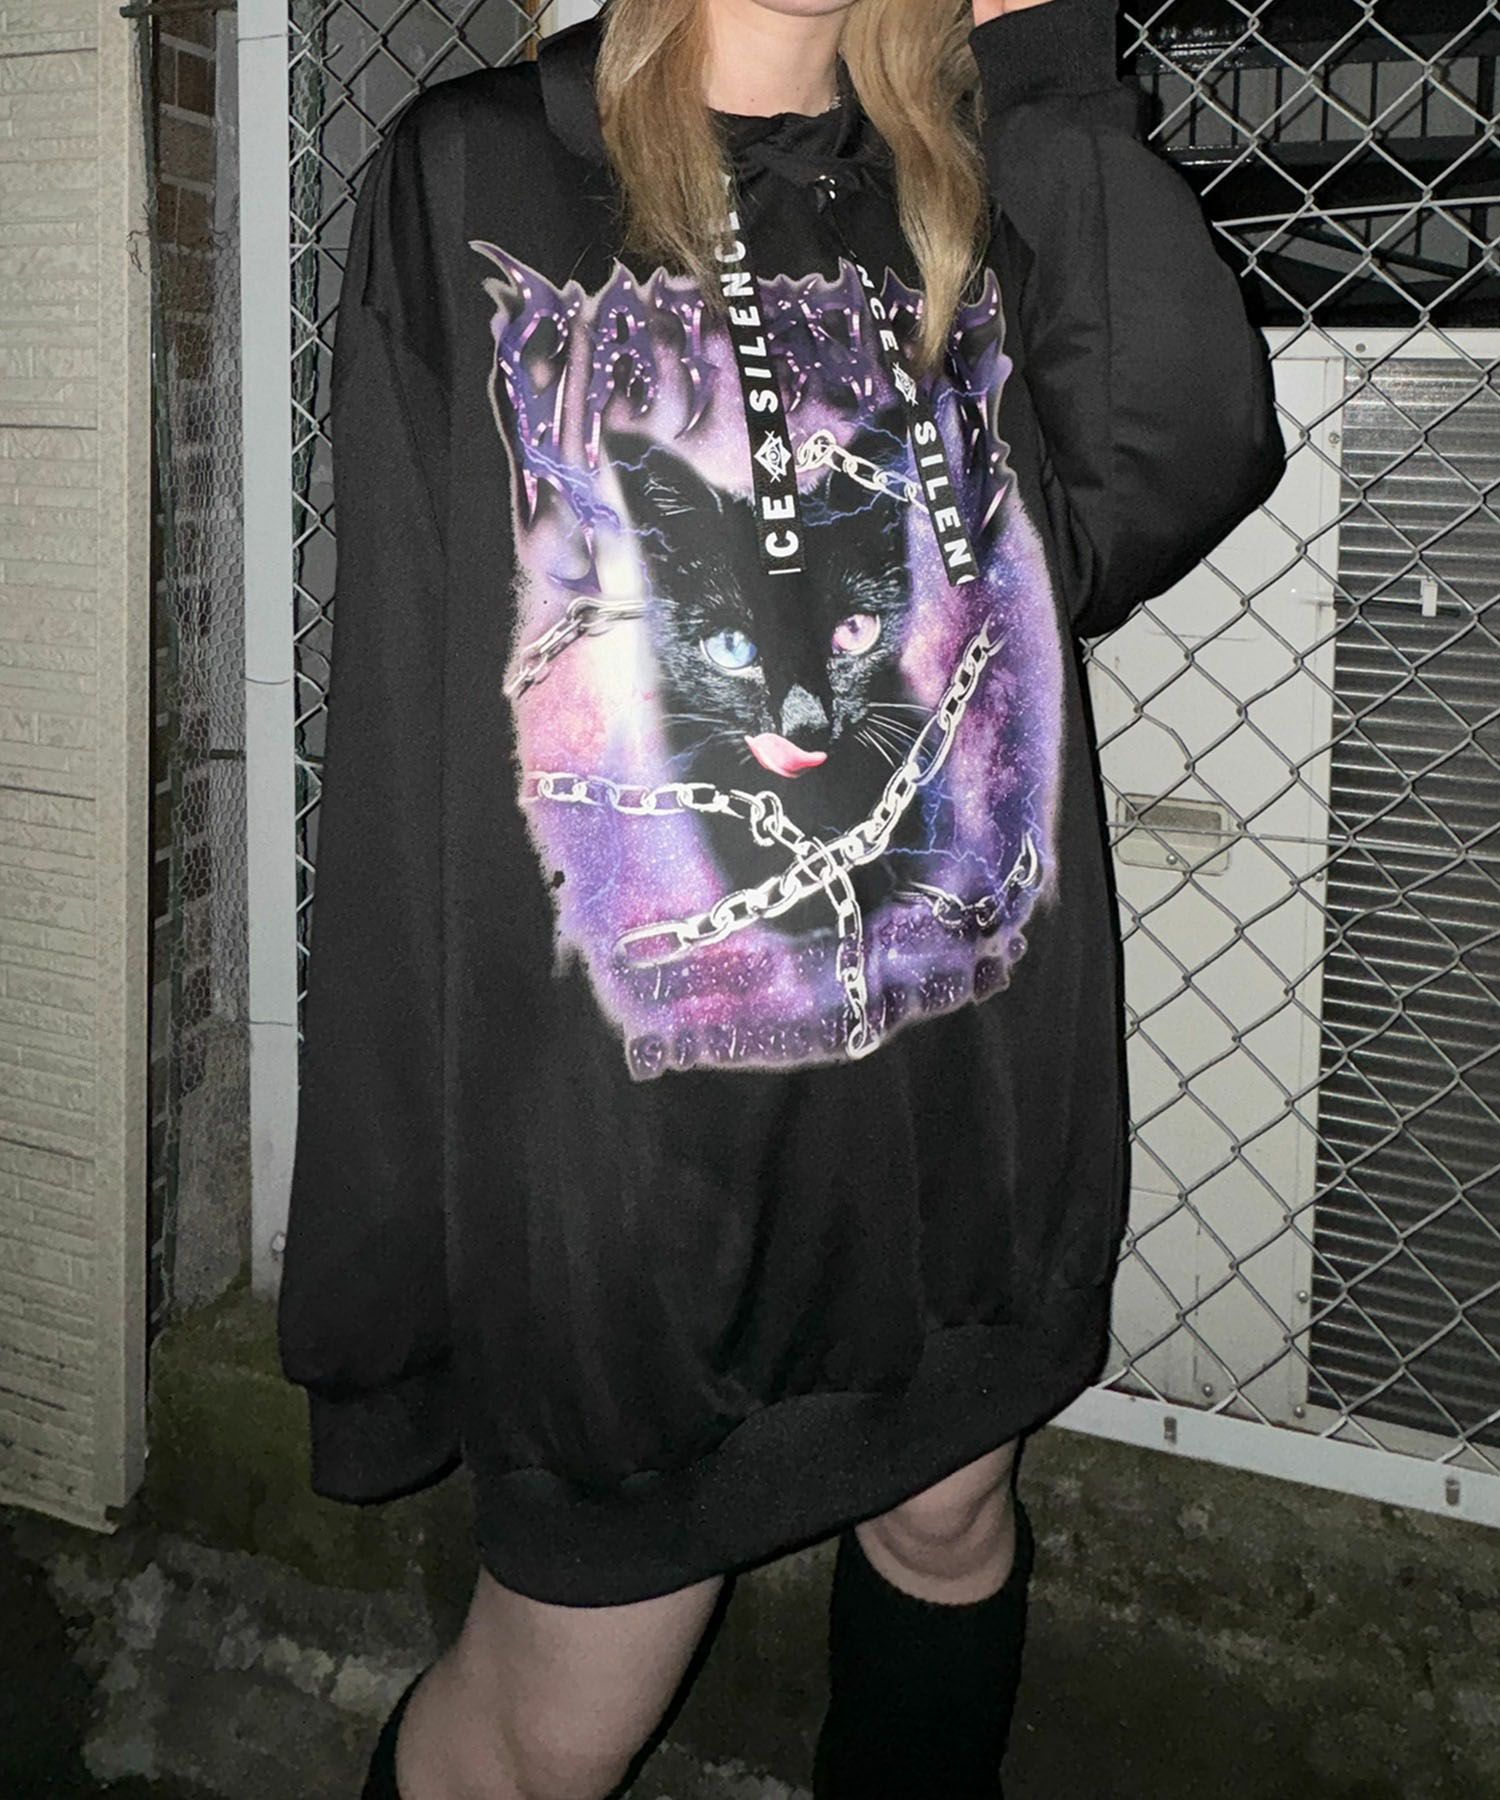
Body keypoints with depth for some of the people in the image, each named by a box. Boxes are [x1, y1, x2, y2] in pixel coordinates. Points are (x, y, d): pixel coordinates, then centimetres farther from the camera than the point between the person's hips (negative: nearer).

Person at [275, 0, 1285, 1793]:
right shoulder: (472, 177, -4)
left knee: (949, 1519, 22)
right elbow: (410, 718, -7)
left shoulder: (980, 186, 9)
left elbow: (1194, 455, -9)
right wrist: (390, 1200, -9)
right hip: (631, 1122, -4)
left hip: (978, 1072, 5)